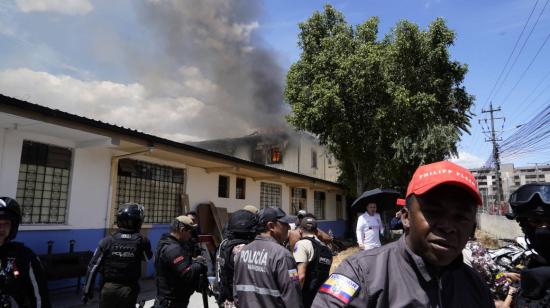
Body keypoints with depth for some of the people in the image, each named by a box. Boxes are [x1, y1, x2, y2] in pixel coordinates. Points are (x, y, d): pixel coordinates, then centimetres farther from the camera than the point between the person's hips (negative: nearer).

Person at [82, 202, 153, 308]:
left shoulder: (107, 241, -11)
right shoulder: (142, 241, -14)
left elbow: (93, 267, -7)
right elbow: (148, 257, 8)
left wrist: (88, 291, 2)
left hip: (108, 288, 1)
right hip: (129, 290, -1)